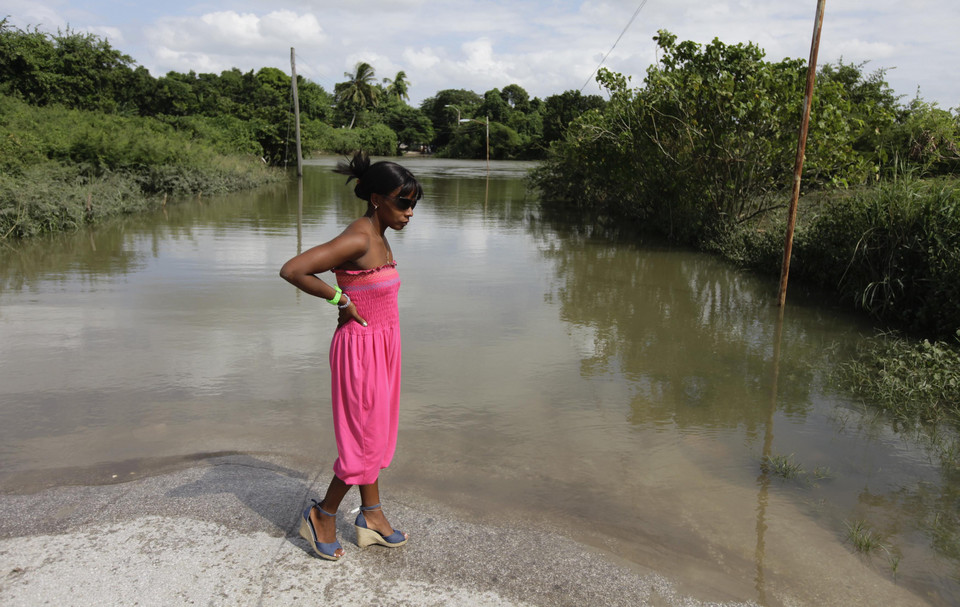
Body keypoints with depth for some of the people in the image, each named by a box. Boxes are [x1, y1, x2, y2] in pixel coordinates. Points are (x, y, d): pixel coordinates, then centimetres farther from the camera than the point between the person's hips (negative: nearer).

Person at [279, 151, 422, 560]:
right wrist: (340, 299, -19)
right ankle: (322, 515, 22)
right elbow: (291, 270, -29)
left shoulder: (378, 238, 7)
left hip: (381, 345, 10)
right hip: (361, 346, -10)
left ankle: (371, 516, 32)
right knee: (365, 439, 2)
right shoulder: (356, 240, -22)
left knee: (378, 433, 17)